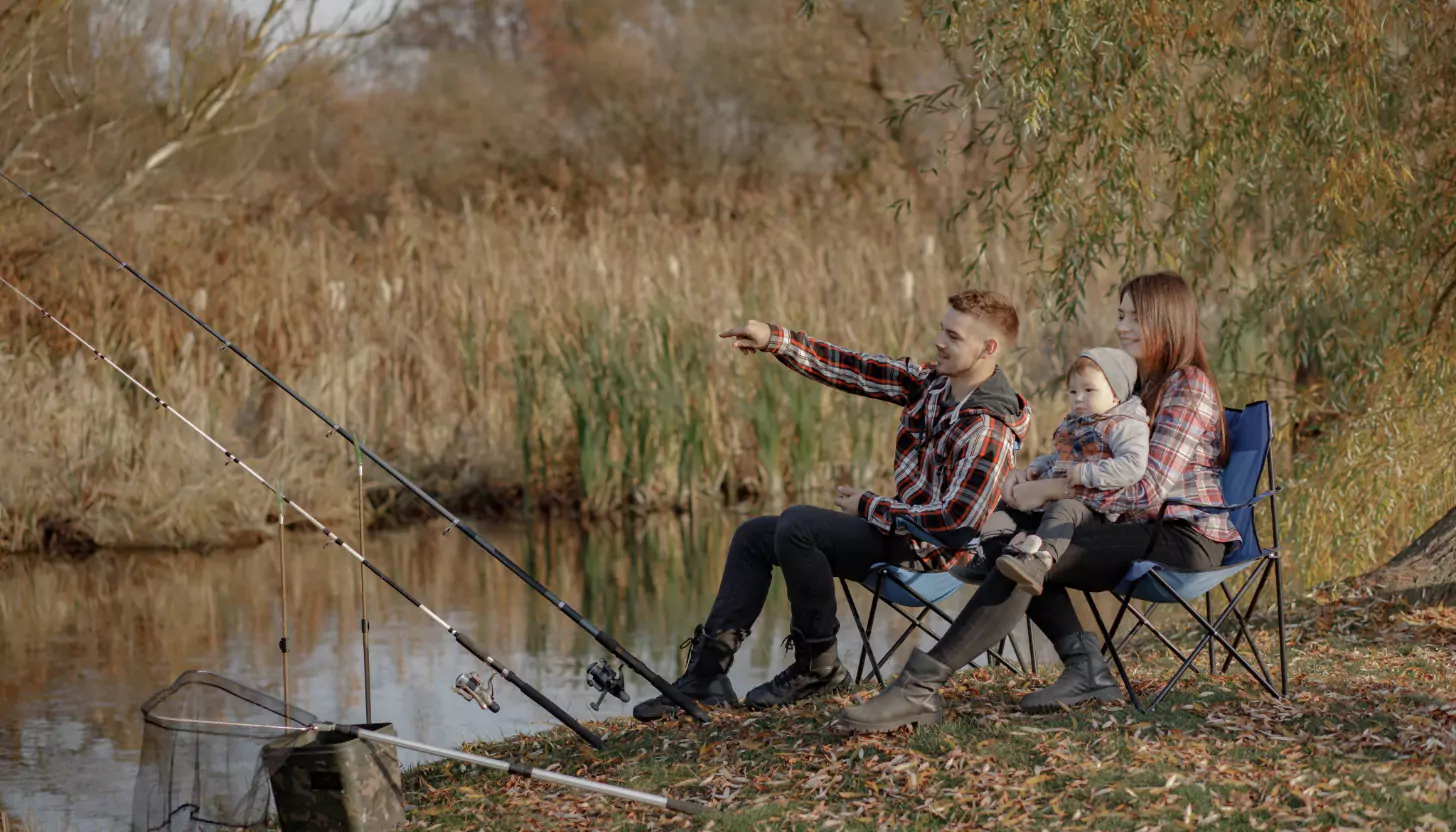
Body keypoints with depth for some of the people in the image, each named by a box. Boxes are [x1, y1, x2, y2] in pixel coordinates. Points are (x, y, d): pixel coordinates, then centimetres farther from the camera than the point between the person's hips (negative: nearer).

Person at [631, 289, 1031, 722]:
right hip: (899, 527, 10)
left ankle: (819, 666, -14)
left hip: (923, 549, -10)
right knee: (753, 536, 9)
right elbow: (856, 371, 2)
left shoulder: (988, 431, -22)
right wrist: (775, 341, -7)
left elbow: (953, 519, -25)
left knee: (797, 523, -27)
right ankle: (706, 672, 1)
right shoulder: (931, 381, 3)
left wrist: (868, 507, -14)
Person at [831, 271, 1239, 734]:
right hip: (1147, 531, 9)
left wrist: (1047, 491, -19)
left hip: (1185, 539, -9)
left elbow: (1147, 490, -20)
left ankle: (920, 687, -32)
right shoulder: (1138, 385, 20)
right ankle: (1084, 664, -12)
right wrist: (1032, 485, -5)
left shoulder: (1188, 387, -10)